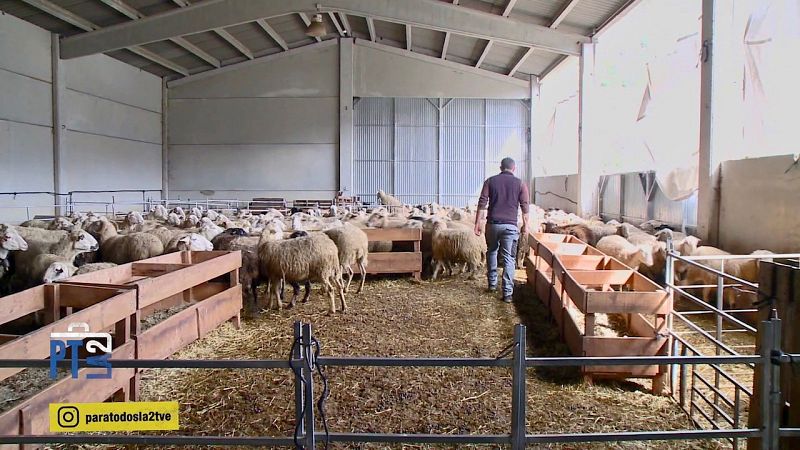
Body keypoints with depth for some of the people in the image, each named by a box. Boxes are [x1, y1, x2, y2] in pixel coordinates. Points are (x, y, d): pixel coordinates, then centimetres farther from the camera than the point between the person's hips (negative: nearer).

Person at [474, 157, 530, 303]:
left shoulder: (490, 181, 4)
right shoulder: (520, 184, 3)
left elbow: (482, 203, -1)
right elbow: (525, 207, 2)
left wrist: (478, 223, 2)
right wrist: (525, 225, 13)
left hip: (493, 223, 1)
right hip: (510, 225, -1)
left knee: (491, 252, 23)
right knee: (509, 258, 1)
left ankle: (492, 284, 28)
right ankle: (507, 293, -3)